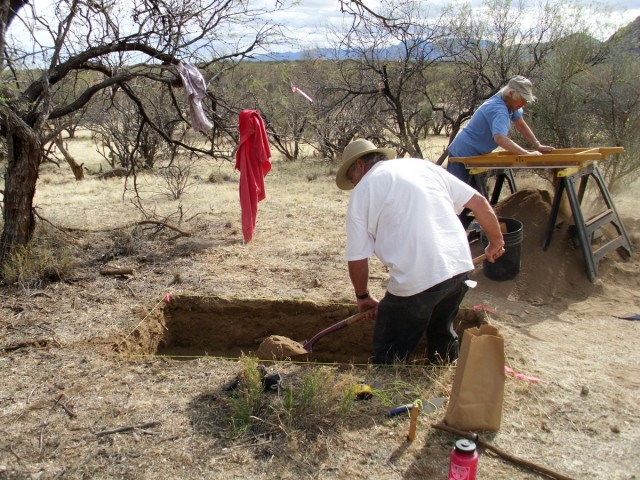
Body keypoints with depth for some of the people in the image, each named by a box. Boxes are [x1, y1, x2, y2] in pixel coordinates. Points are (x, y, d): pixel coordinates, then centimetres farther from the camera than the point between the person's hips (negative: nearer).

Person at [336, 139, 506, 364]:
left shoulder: (362, 191, 4)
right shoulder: (423, 165, 17)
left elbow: (357, 260, 3)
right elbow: (479, 201, 15)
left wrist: (363, 297, 19)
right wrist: (496, 241, 28)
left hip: (415, 282, -6)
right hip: (460, 268, 6)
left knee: (388, 358, 11)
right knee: (443, 334, 30)